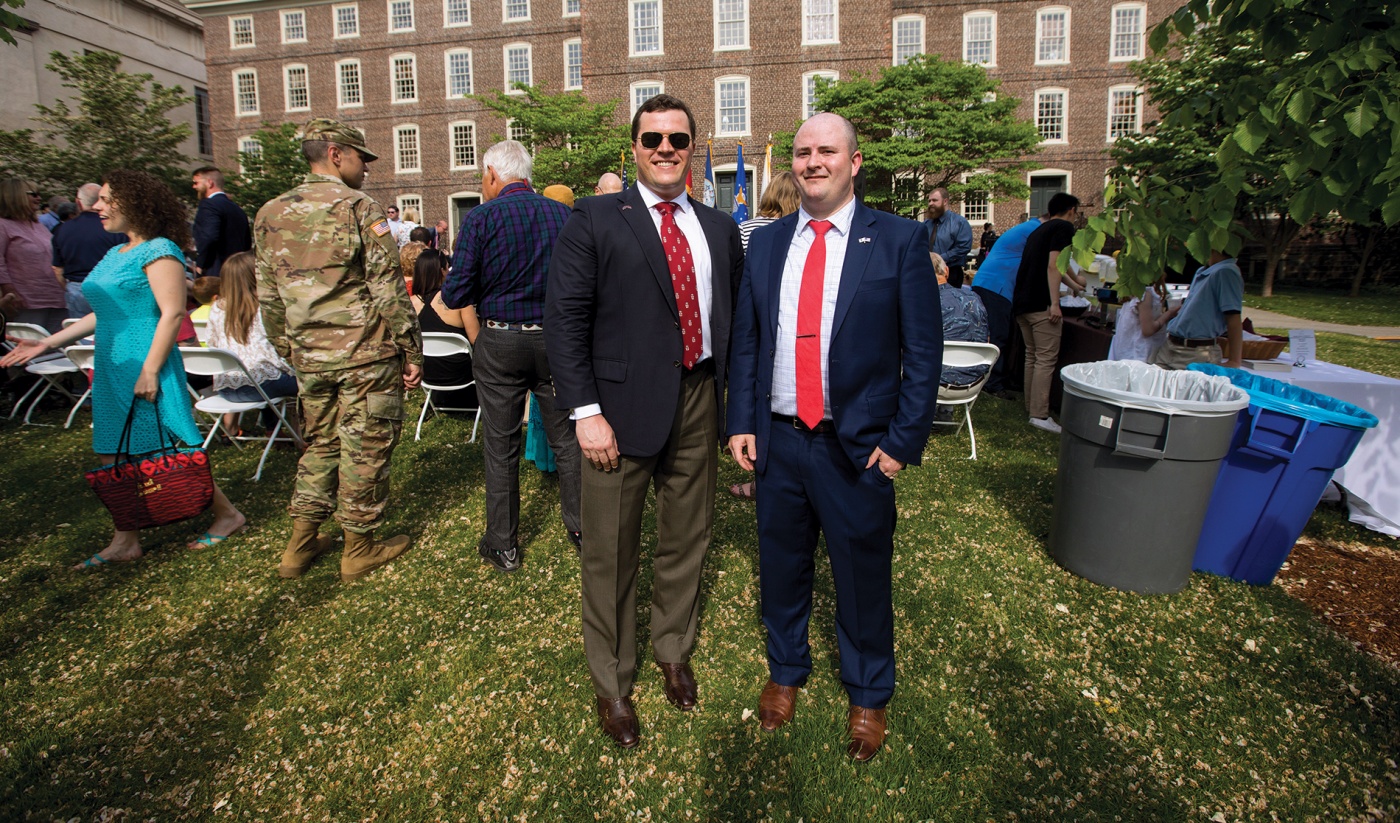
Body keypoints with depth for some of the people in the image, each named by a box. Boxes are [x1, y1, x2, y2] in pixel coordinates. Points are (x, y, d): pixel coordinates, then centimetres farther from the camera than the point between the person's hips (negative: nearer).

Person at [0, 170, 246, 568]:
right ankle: (126, 541, 19)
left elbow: (172, 313, -18)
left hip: (146, 368, -9)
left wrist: (150, 370, -22)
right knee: (114, 457, 10)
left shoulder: (159, 251, -10)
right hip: (112, 370, 9)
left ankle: (227, 514, 11)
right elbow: (104, 314, 22)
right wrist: (48, 343, 18)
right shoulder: (114, 255, 17)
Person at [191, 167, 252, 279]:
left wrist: (200, 264, -11)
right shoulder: (238, 209, 18)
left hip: (215, 274, -8)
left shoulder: (209, 204, -8)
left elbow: (209, 237, -22)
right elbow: (247, 244, 19)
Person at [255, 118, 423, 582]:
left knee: (319, 444, 19)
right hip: (366, 354, -6)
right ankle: (359, 549, 17)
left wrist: (287, 351, 22)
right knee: (365, 449, 5)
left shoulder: (270, 214, 10)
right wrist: (412, 351, -9)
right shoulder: (358, 207, -9)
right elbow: (388, 289, -14)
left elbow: (268, 296, 13)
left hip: (310, 357, 6)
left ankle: (301, 545, 24)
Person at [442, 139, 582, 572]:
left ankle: (503, 545, 19)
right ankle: (580, 527, 25)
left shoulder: (480, 218, -8)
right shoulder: (564, 215, 0)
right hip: (556, 341, 3)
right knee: (566, 439, 14)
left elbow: (455, 295, -10)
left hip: (499, 344, -2)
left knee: (501, 447, 9)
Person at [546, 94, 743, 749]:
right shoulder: (595, 220, -1)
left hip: (698, 400, 5)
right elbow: (564, 318, -8)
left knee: (687, 539, 17)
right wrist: (585, 411, -15)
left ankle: (673, 653, 42)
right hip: (623, 404, -4)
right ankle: (611, 683, 30)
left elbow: (734, 320, 14)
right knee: (611, 551, 7)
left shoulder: (721, 229, 12)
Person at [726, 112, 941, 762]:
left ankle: (867, 696, 38)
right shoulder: (766, 243, 8)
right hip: (777, 440, 3)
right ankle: (786, 672, 44)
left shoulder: (899, 241, -4)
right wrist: (741, 422, 3)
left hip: (858, 446, -3)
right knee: (781, 567, 17)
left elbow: (923, 349, -5)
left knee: (863, 576, 12)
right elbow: (746, 340, 10)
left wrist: (903, 440, -9)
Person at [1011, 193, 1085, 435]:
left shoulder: (1039, 230, 26)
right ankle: (1040, 415, -10)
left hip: (1020, 301, 9)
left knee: (1032, 356, 15)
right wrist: (1055, 303, -18)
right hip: (1040, 303, -9)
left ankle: (1032, 407, 20)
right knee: (1046, 359, -8)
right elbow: (1053, 265, -15)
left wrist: (1075, 284, 55)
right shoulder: (1064, 227, -2)